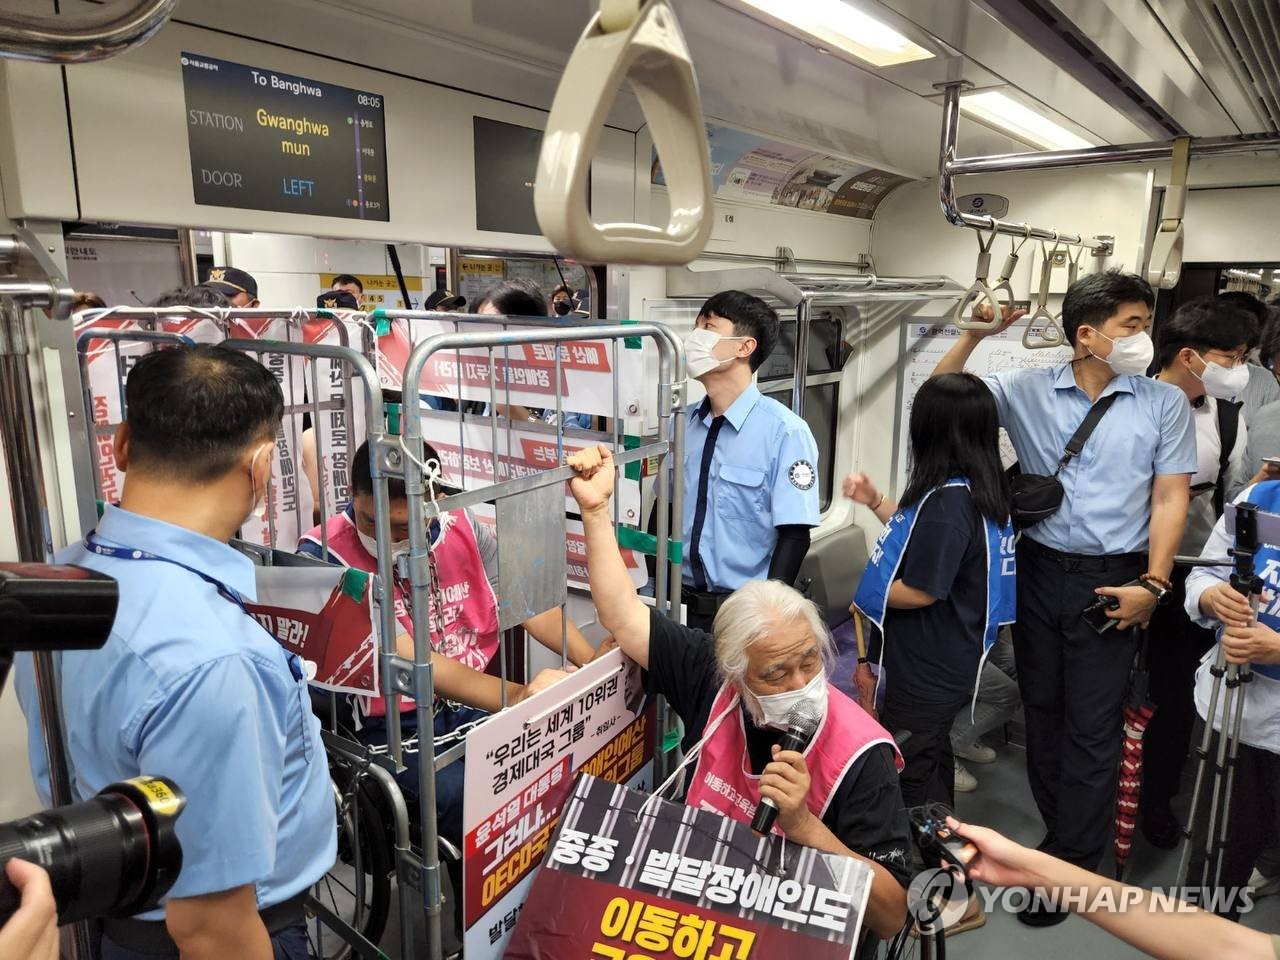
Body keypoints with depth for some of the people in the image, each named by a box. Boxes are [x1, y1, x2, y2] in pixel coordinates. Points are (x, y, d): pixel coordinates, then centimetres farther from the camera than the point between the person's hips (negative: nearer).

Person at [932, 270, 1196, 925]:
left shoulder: (1165, 403, -1)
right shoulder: (1028, 391, 0)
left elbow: (1171, 497, -1)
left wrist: (1153, 584, -9)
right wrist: (975, 334, -11)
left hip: (1111, 581, -2)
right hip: (1038, 570, 2)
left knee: (1092, 725, 2)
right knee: (1042, 709, 15)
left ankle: (1068, 868, 16)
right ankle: (1063, 830, 36)